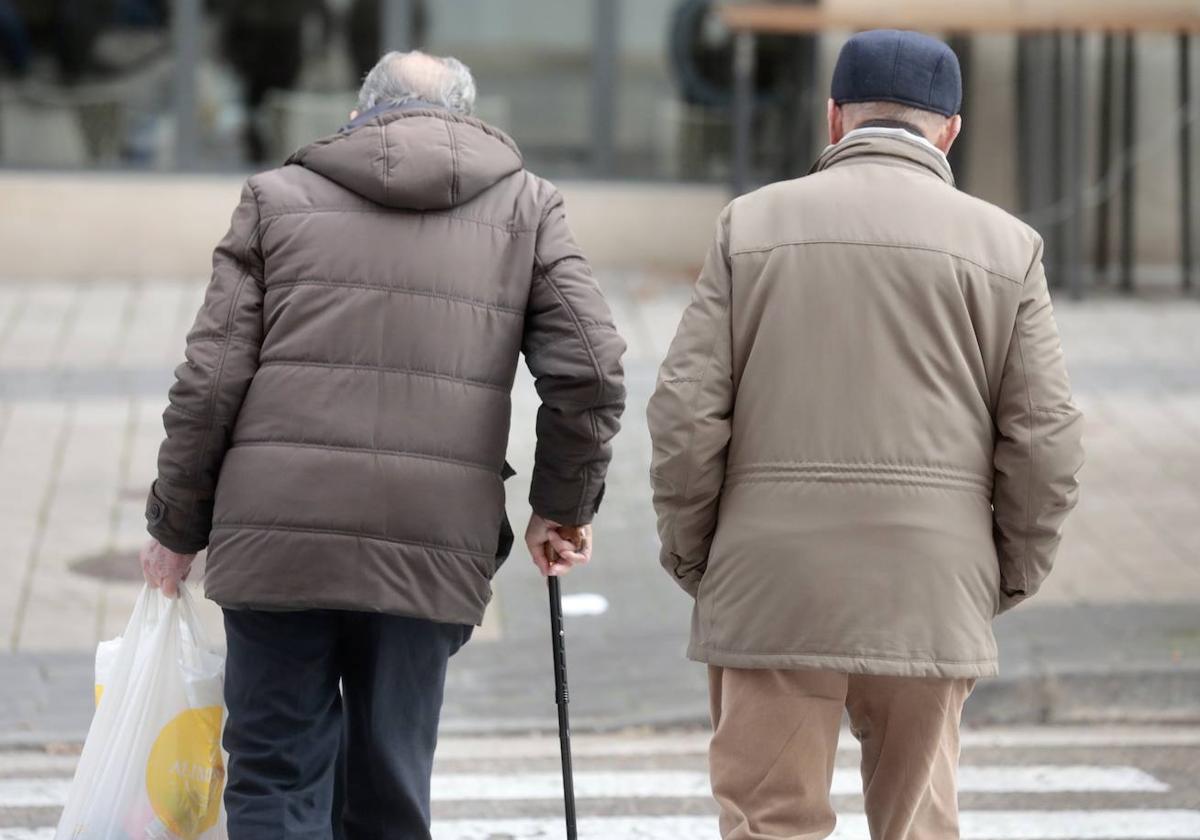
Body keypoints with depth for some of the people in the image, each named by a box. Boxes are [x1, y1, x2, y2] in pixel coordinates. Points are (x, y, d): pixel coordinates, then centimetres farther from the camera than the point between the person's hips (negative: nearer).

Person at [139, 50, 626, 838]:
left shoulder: (279, 197, 11)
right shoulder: (527, 206, 12)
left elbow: (210, 383, 4)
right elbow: (590, 372, 1)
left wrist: (177, 529, 13)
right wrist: (563, 508, 14)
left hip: (277, 537, -1)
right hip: (432, 546, 1)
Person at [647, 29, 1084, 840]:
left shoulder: (753, 225, 2)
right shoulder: (1004, 245, 2)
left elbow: (686, 413, -3)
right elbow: (1046, 440, -1)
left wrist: (691, 557, 9)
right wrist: (1012, 575, 12)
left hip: (772, 590, -1)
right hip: (931, 592, 1)